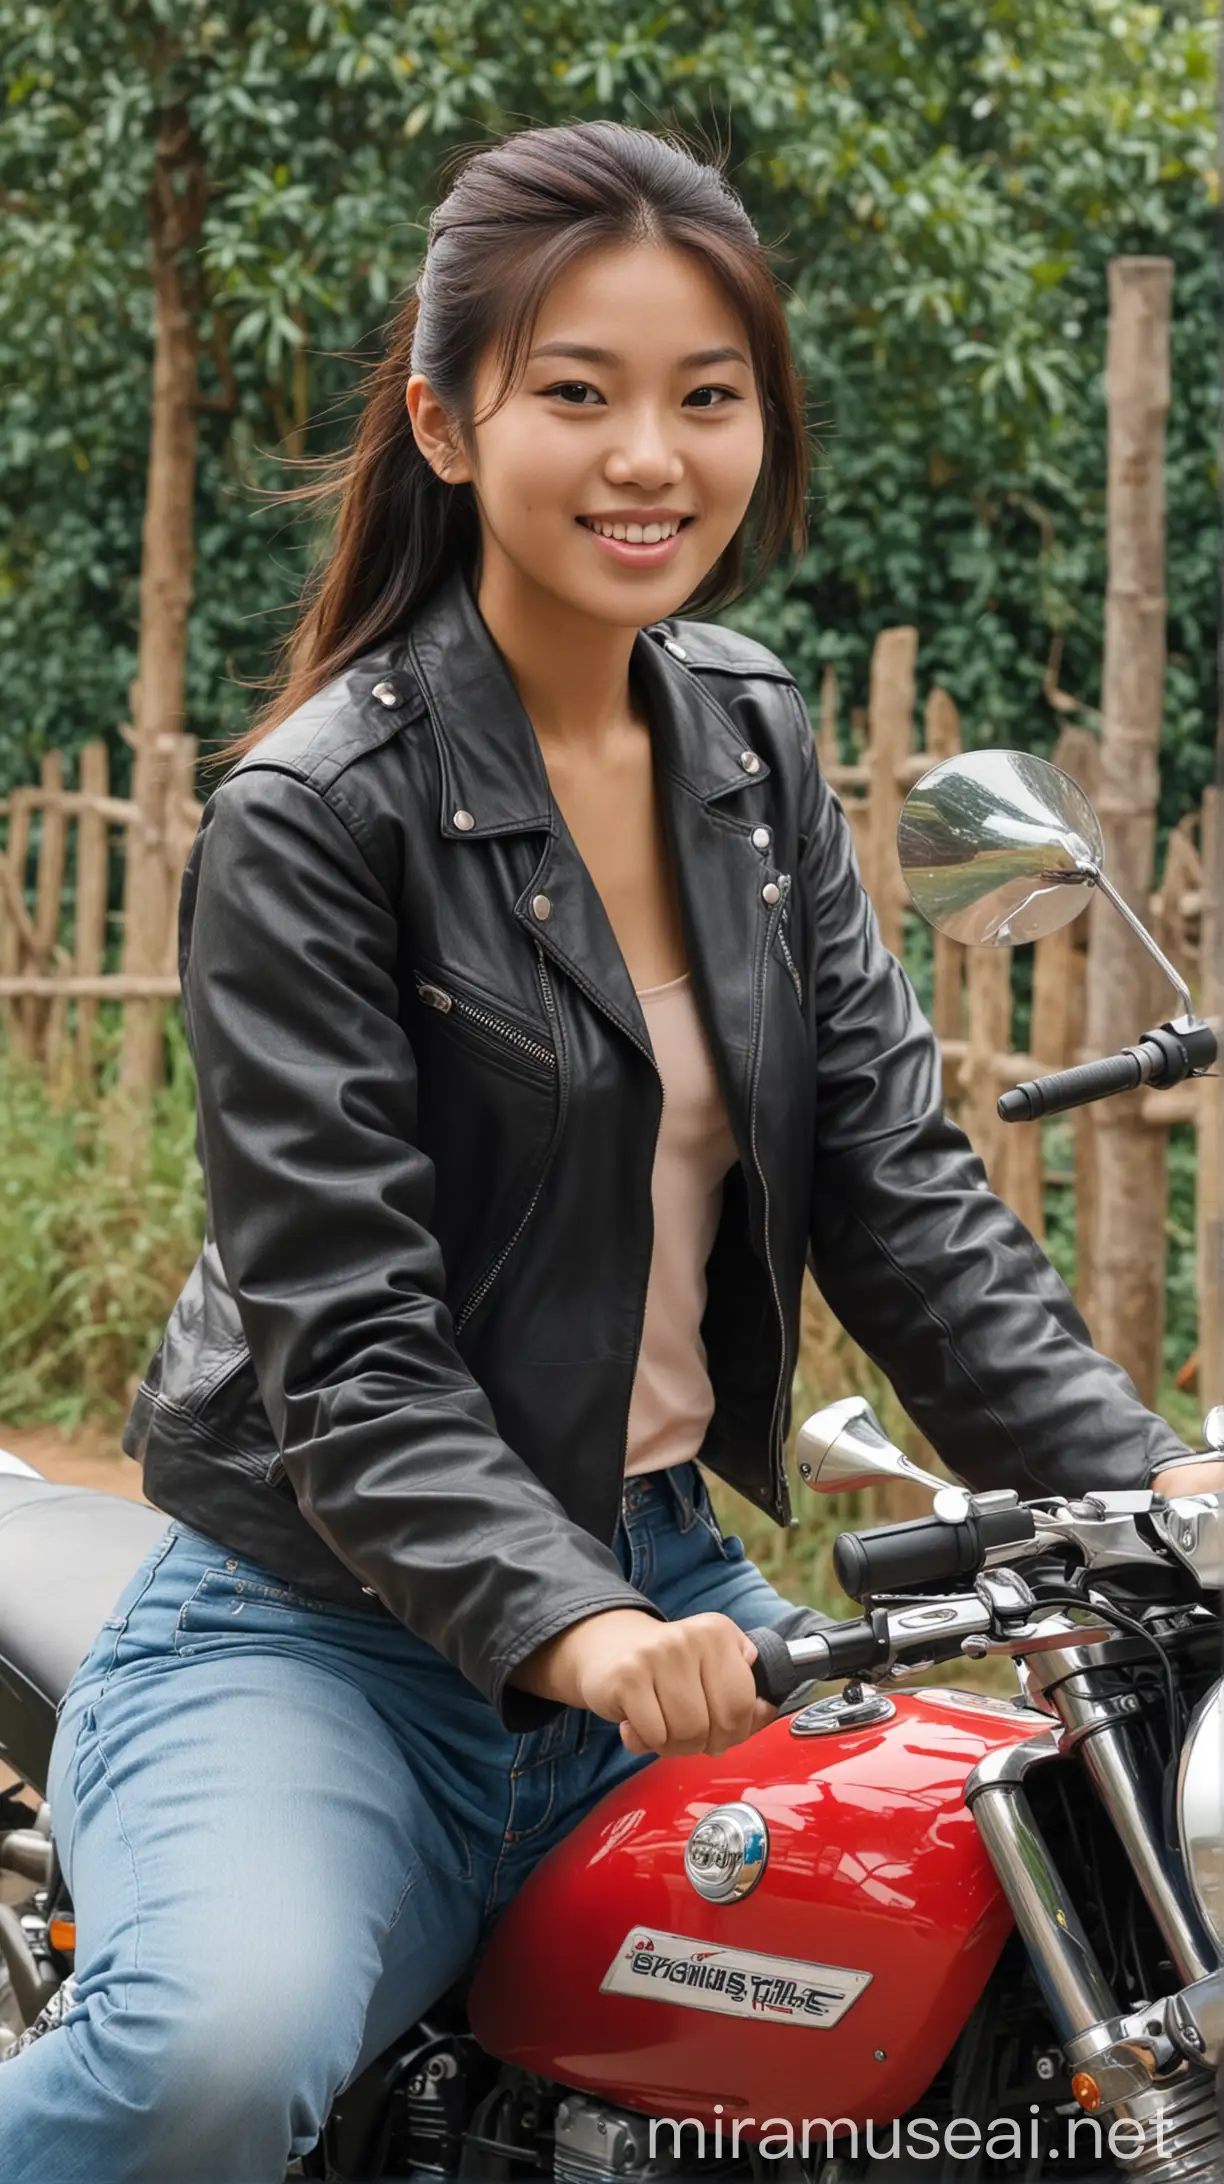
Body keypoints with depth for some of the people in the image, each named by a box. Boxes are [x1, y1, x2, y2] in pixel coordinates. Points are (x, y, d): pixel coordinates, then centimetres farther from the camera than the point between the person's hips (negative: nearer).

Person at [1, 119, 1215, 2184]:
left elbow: (900, 1182, 4)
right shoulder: (313, 817, -13)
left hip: (675, 1591, 7)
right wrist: (564, 1626, -34)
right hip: (328, 1626, -6)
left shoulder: (753, 740, 6)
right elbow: (346, 1336, -19)